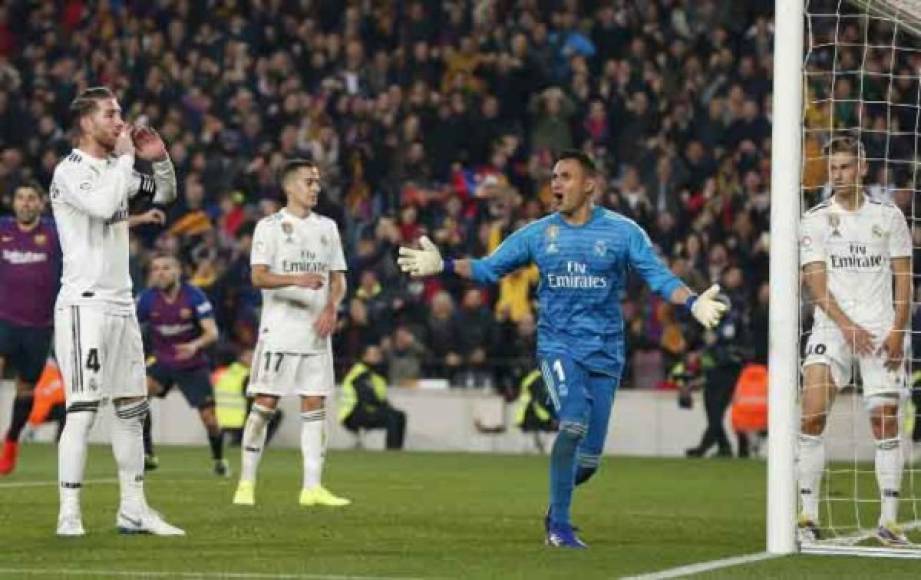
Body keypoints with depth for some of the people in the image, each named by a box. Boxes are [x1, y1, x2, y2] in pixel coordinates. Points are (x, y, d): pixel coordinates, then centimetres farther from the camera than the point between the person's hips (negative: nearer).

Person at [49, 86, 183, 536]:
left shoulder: (115, 168, 14)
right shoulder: (70, 171, -11)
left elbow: (165, 194, 27)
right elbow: (104, 205, -28)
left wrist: (160, 159, 8)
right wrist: (125, 157, -16)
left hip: (120, 304, 9)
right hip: (84, 305, -9)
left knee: (132, 408, 9)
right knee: (83, 409, -12)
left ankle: (133, 510, 15)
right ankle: (69, 514, -11)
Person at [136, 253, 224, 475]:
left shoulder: (193, 296, -16)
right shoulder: (147, 299, -10)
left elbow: (212, 332, -20)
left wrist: (195, 345, -41)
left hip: (193, 365, -1)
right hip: (162, 361, 1)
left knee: (209, 419, -3)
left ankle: (219, 459, 28)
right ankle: (146, 455, -19)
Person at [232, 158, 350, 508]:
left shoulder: (327, 227, 15)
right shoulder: (270, 226, -1)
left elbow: (338, 278, 16)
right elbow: (259, 277, -11)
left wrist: (331, 308, -3)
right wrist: (296, 280, -27)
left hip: (316, 332, 5)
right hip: (279, 330, -5)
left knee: (315, 406, 1)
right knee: (264, 404, -6)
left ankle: (312, 487, 2)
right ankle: (246, 483, -1)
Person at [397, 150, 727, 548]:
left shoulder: (622, 232, 0)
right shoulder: (537, 234, 5)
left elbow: (658, 276, -4)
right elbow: (489, 268, 11)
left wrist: (692, 303, -22)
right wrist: (444, 266, -3)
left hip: (605, 351, 1)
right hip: (557, 345, -1)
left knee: (588, 458, 0)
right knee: (575, 420, -26)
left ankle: (556, 510, 32)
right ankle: (559, 527, -16)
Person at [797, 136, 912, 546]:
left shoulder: (889, 217, 8)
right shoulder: (815, 220, 5)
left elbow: (903, 279, 7)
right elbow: (817, 282, -3)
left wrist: (897, 331, -6)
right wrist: (848, 327, -15)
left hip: (882, 331, 1)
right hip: (832, 327, -1)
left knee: (885, 418, -5)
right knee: (812, 416, -13)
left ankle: (888, 521, -1)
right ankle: (808, 516, -8)